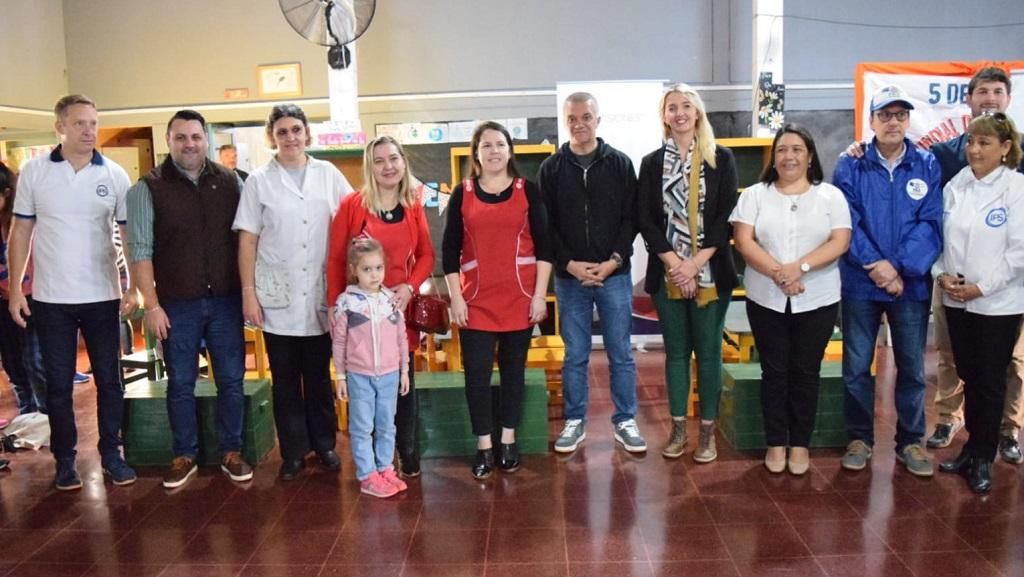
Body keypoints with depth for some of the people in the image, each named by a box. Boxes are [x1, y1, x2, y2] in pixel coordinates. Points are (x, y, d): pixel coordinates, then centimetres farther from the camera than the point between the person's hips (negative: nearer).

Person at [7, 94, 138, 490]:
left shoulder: (115, 175, 0)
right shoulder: (34, 172, -1)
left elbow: (131, 235, 2)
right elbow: (21, 232, 3)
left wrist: (134, 288, -5)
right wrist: (15, 289, -2)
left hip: (103, 297, 0)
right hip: (51, 299, 0)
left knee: (109, 380, 8)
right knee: (58, 384, 9)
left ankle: (111, 454, 22)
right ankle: (64, 460, 22)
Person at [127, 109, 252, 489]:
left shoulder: (229, 181, 3)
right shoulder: (148, 188, -3)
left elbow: (245, 237, 8)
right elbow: (140, 251, -4)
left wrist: (249, 290, 3)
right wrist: (152, 305, -8)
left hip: (225, 300, 2)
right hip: (177, 304, -1)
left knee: (231, 380, 8)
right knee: (181, 384, 10)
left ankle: (231, 453, 23)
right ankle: (184, 456, 25)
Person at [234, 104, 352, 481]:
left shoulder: (329, 175, 4)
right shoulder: (259, 181, 1)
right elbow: (247, 241, 1)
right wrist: (248, 292, -5)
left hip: (320, 297, 1)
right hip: (277, 298, -1)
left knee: (319, 376, 11)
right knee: (286, 381, 8)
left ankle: (324, 445, 25)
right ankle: (293, 452, 20)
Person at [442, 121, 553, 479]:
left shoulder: (527, 190, 3)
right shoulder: (462, 194, 4)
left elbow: (543, 245, 2)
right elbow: (449, 250, 4)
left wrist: (540, 294, -4)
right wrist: (455, 298, -2)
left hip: (520, 298, 0)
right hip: (476, 301, 0)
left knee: (513, 369, 9)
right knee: (476, 372, 0)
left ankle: (508, 442, 22)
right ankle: (483, 447, 13)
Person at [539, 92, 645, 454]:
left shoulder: (620, 164, 3)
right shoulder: (551, 169, 4)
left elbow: (631, 219, 0)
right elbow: (545, 225, 1)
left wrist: (613, 261, -12)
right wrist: (570, 264, -10)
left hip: (614, 275, 0)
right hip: (569, 277, 0)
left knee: (621, 354, 7)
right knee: (575, 355, 9)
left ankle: (625, 421, 20)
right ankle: (575, 421, 22)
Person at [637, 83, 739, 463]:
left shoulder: (721, 159, 3)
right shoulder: (653, 163, 7)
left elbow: (726, 216, -4)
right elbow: (646, 220, 1)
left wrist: (695, 264, -13)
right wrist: (674, 263, -11)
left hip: (710, 272, -1)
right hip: (668, 272, 1)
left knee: (708, 350, 3)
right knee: (676, 350, 8)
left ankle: (707, 430, 13)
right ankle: (678, 428, 17)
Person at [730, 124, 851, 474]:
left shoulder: (831, 195, 4)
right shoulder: (755, 195, 3)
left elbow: (840, 242, -6)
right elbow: (744, 241, -6)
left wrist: (799, 267, -20)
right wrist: (777, 273, -19)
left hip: (817, 300, 0)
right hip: (766, 299, 0)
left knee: (805, 372, 7)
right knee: (774, 371, 7)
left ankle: (800, 444, 20)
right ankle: (775, 443, 18)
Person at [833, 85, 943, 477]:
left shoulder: (928, 166, 3)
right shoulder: (850, 167, 1)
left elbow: (931, 224, -5)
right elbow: (846, 223, -7)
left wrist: (899, 268, -16)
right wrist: (875, 264, -17)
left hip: (912, 284, 1)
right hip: (860, 284, -1)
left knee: (912, 367, 10)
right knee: (856, 366, 6)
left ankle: (911, 441, 25)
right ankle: (860, 437, 21)